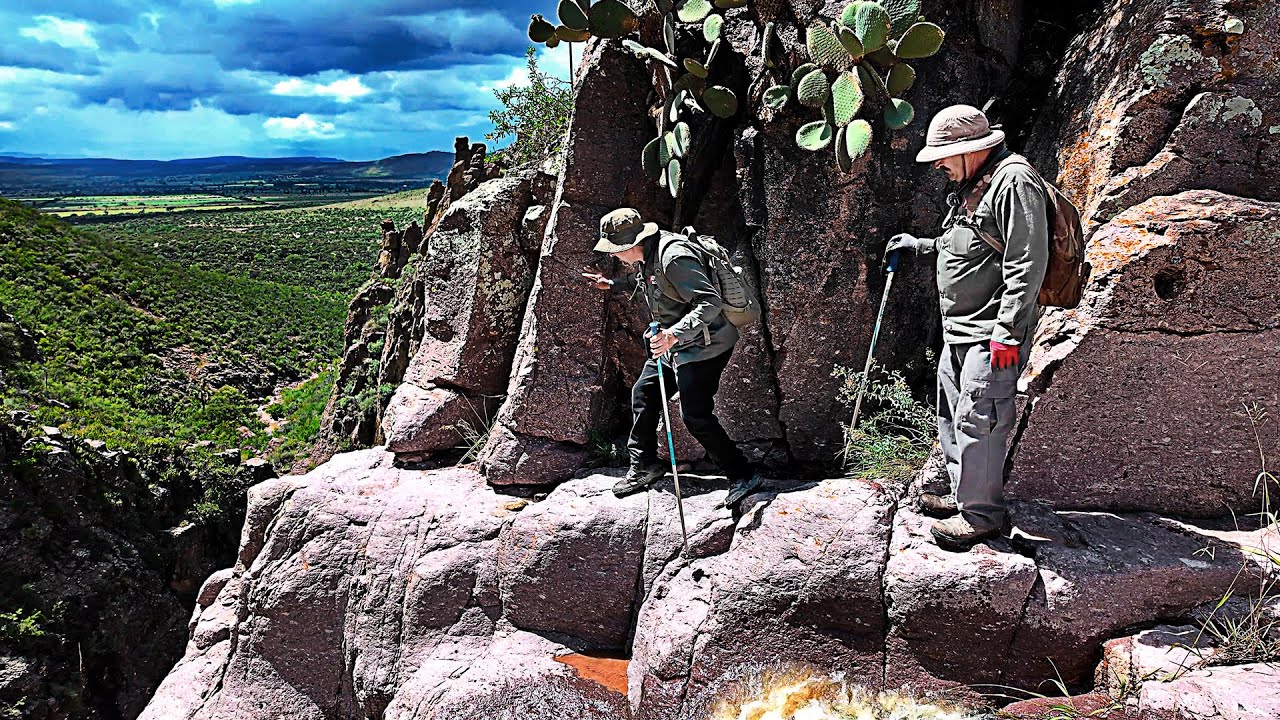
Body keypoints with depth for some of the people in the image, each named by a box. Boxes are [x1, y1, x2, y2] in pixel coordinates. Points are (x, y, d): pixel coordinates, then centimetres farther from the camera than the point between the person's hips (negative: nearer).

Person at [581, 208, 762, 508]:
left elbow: (710, 302, -32)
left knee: (696, 416, -11)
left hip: (703, 346, -10)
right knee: (643, 393, 15)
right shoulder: (649, 255, 4)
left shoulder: (674, 258, -27)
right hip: (676, 344, 10)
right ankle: (645, 465, 29)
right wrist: (612, 285, 20)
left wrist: (675, 334, -42)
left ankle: (743, 475, 2)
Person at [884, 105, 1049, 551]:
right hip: (959, 330, 11)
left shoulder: (1014, 181, -14)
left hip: (992, 335, -11)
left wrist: (1007, 331, -24)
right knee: (951, 416, 16)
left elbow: (1027, 262, -21)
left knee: (977, 421, -7)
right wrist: (919, 245, 29)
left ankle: (981, 514, 4)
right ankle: (964, 495, 29)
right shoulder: (972, 185, 18)